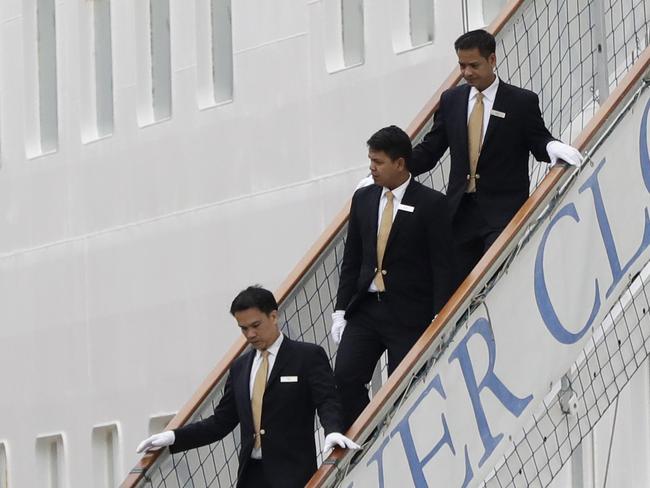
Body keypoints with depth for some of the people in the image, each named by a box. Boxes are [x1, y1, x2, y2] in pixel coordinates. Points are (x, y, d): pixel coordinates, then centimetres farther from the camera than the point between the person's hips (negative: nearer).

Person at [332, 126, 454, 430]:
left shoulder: (431, 204, -5)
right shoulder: (363, 199, 11)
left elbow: (442, 267, -7)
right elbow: (351, 261, 14)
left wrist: (439, 322, -13)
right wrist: (340, 310, 7)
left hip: (409, 315, -4)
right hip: (365, 310, 5)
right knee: (345, 377, -10)